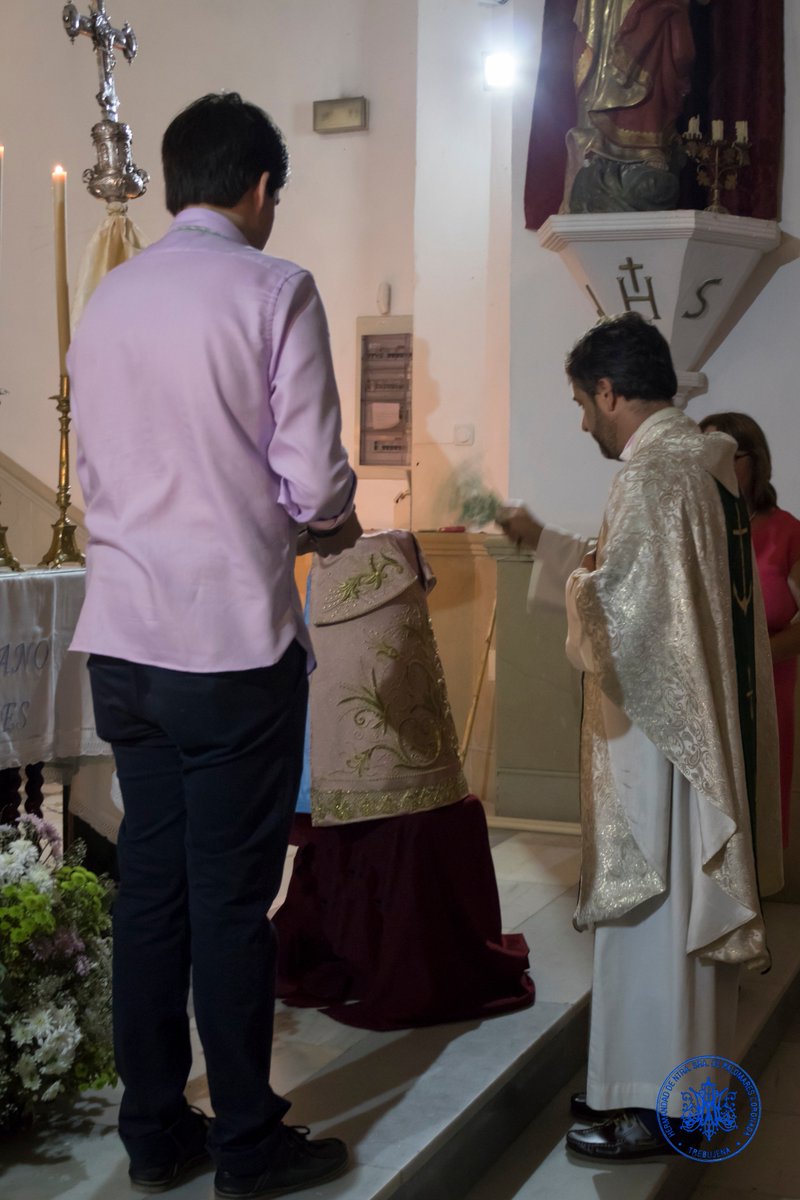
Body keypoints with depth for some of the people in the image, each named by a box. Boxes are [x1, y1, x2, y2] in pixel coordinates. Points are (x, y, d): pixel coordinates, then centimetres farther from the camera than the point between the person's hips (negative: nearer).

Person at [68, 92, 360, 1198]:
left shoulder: (107, 299, 10)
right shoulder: (274, 290, -8)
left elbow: (95, 473, 14)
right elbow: (313, 484, -12)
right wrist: (335, 525, 9)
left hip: (124, 638, 6)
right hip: (234, 640, -6)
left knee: (149, 887, 13)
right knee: (232, 898, 4)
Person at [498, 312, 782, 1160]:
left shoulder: (652, 476, -19)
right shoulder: (706, 464, 11)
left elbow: (620, 612, -25)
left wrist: (575, 585, -5)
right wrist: (544, 542, 30)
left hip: (658, 731, -10)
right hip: (705, 725, 10)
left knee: (651, 912, 0)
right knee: (682, 907, 16)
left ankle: (654, 1105, 11)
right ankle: (667, 1077, 28)